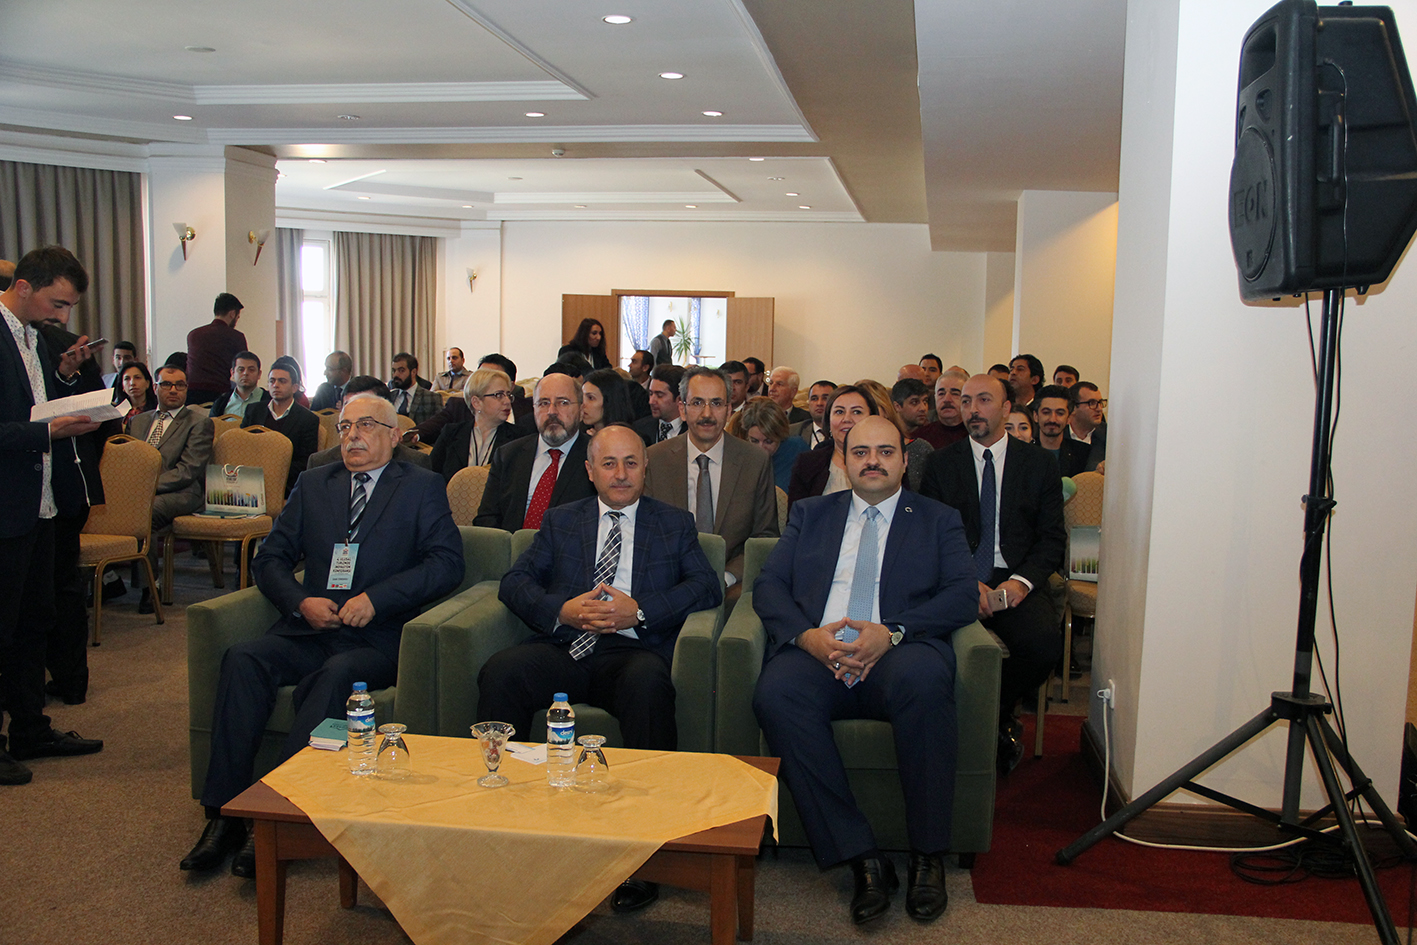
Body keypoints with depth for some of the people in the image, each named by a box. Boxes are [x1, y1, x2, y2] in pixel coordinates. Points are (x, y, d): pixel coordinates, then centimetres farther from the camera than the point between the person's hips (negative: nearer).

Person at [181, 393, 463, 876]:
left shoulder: (422, 488, 9)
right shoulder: (313, 485, 21)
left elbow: (447, 562, -4)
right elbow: (270, 558, 16)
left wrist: (376, 598, -14)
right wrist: (301, 602, -4)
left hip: (376, 638, -4)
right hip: (308, 631, 4)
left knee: (335, 676, -34)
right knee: (243, 659, -24)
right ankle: (224, 814, -22)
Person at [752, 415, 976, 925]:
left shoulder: (939, 520, 19)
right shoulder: (810, 514, 24)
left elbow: (963, 594, 4)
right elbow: (768, 585, 13)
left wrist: (892, 633, -13)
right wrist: (808, 635, -9)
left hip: (897, 655, -1)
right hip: (817, 654, 2)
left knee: (924, 678, -37)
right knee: (776, 693, -32)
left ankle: (928, 856, -21)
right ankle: (862, 858, -25)